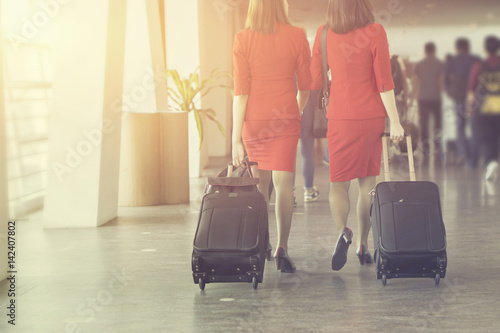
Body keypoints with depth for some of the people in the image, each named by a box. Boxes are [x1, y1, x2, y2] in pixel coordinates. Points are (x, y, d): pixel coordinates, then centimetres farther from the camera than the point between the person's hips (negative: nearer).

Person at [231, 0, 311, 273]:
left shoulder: (243, 39, -5)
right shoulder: (297, 37, -4)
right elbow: (305, 86, 4)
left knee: (260, 182, 16)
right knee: (283, 181, -2)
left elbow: (240, 92, -8)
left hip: (254, 118, 1)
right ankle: (282, 248, -13)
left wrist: (236, 138, -6)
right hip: (285, 116, -1)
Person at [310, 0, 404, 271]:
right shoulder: (375, 32, -7)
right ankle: (363, 246, 17)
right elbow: (384, 82, -9)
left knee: (338, 182, 7)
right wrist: (395, 121, -3)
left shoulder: (324, 34, -2)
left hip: (340, 117, 0)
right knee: (368, 182, 12)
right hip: (371, 117, 0)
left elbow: (314, 81, 3)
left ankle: (342, 231, -20)